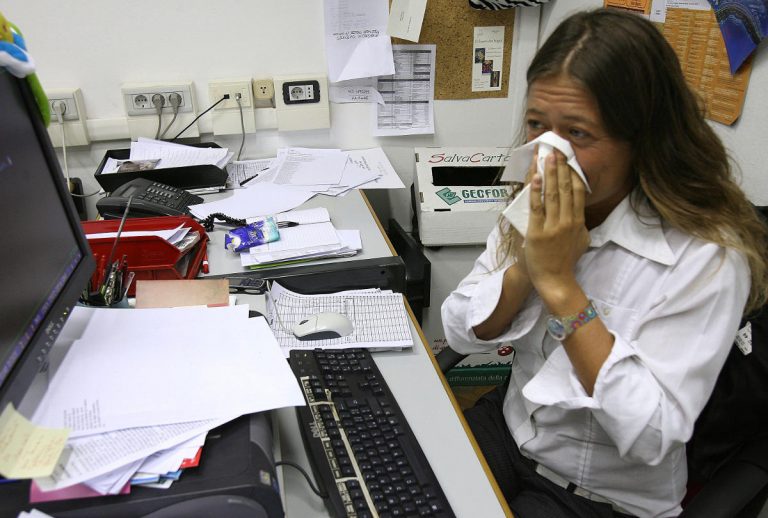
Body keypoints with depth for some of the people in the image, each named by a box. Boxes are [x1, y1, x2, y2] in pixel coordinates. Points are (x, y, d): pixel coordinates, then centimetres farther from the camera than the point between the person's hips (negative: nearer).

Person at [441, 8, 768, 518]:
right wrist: (527, 265, -24)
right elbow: (462, 332, -6)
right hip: (511, 428, 4)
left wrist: (559, 284, -29)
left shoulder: (709, 257, -22)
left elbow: (651, 436, -25)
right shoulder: (540, 208, -7)